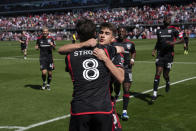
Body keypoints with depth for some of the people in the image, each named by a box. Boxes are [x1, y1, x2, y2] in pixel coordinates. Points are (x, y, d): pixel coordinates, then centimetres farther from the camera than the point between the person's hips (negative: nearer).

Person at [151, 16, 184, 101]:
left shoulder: (173, 30, 0)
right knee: (158, 73, -9)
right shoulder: (159, 31, 12)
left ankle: (168, 83, 42)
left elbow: (182, 40, 0)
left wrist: (173, 43, -16)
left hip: (169, 55, -2)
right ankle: (155, 93, -8)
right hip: (160, 55, 2)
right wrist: (154, 50, 10)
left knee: (165, 74, 5)